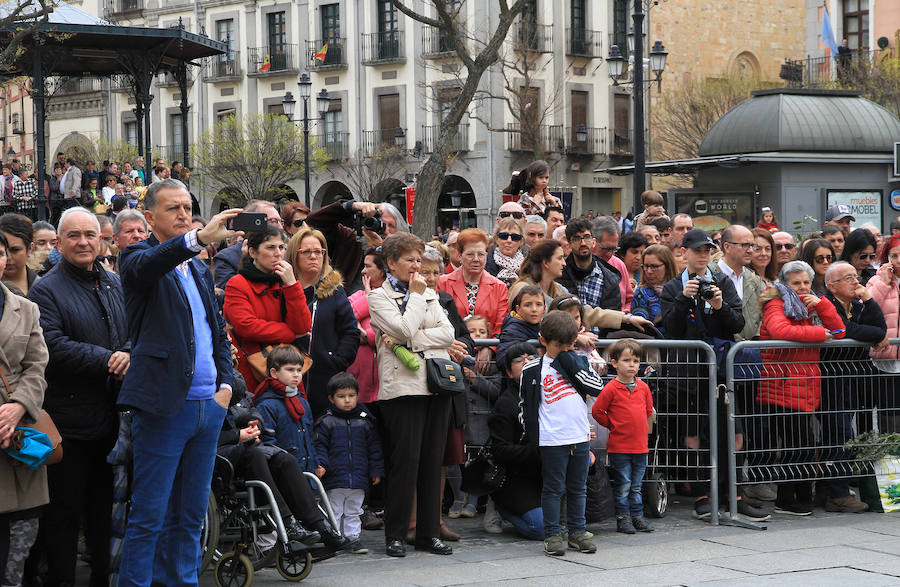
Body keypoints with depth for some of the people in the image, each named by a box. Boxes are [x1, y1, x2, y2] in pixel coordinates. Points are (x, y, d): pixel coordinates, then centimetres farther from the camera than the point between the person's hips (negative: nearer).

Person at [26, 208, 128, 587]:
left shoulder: (115, 285, 13)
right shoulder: (47, 290, -7)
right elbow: (53, 346, -19)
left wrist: (128, 355, -10)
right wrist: (106, 360, -20)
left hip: (111, 415, 6)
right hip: (68, 419, -6)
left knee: (104, 503, 16)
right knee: (64, 508, -1)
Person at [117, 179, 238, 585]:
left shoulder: (199, 270, 19)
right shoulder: (138, 258, -3)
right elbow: (148, 264, -29)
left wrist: (226, 384, 9)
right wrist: (199, 239, -45)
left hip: (209, 406, 7)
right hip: (165, 406, -7)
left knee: (191, 515, 12)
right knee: (149, 516, -6)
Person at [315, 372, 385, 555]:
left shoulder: (364, 421, 6)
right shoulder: (326, 422, -2)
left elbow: (374, 448, 10)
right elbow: (320, 446, -2)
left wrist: (376, 471, 7)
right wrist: (320, 465, -16)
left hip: (359, 479, 3)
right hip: (335, 479, -3)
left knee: (354, 511, 12)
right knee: (334, 511, 5)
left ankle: (353, 538, 20)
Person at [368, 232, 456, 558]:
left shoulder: (429, 293, 18)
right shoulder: (379, 296, 2)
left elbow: (448, 333, 4)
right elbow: (404, 328, -13)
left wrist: (408, 341, -8)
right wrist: (417, 295, -2)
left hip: (436, 382, 5)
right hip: (403, 385, -5)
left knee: (433, 460, 5)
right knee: (405, 460, -7)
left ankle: (429, 533, 12)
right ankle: (395, 535, 0)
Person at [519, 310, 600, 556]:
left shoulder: (577, 362, 9)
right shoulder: (533, 370, 0)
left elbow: (599, 388, -5)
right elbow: (526, 407, 4)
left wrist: (572, 365, -9)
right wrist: (532, 438, 1)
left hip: (580, 437, 4)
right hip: (552, 440, -3)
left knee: (578, 488, 11)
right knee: (554, 488, 0)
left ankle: (577, 532, 20)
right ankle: (553, 534, 7)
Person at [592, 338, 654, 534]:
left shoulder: (643, 388, 6)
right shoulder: (611, 389, -10)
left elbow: (649, 410, 21)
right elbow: (597, 411, -5)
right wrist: (613, 426, 0)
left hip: (640, 445, 5)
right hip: (619, 447, -5)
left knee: (636, 486, 13)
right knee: (623, 486, 0)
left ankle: (637, 516, 20)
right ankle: (622, 518, 7)